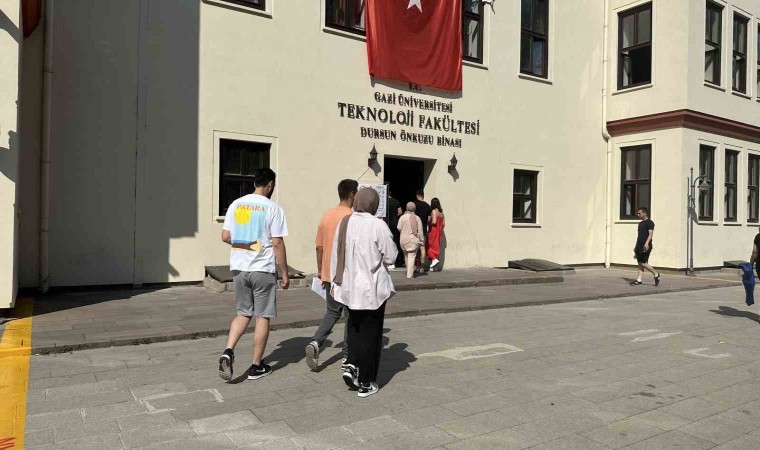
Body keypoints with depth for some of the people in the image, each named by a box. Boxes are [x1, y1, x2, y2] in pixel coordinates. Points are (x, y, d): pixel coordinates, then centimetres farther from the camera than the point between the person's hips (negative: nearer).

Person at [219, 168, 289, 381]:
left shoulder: (236, 204, 5)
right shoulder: (273, 208, -10)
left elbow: (225, 236, 7)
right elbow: (277, 244, -11)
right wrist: (284, 274, -4)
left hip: (239, 267, 5)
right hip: (263, 270, -5)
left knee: (243, 313, 18)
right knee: (262, 317, 7)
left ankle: (228, 352, -2)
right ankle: (257, 366, 14)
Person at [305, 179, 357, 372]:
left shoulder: (326, 215, 4)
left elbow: (319, 247, 8)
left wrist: (320, 270, 18)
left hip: (329, 274, 6)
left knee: (332, 312, 17)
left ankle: (315, 342, -3)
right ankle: (347, 356, 16)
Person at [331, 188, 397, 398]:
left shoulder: (344, 223, 1)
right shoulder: (377, 225, -16)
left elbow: (335, 256, 7)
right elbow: (390, 256, -10)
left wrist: (336, 282, 16)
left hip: (348, 287, 5)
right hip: (372, 289, -5)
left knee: (354, 327, 24)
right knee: (370, 334, 7)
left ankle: (352, 365, 9)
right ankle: (366, 383, 15)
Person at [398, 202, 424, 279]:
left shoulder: (402, 217, -5)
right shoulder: (417, 218, -4)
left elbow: (399, 228, -3)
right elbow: (420, 231, -3)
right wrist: (421, 240, 5)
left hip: (404, 240, 1)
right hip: (414, 240, -1)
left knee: (407, 256, 18)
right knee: (412, 256, -1)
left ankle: (409, 272, 29)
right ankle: (410, 274, -6)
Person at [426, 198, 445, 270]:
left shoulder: (434, 211, -14)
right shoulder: (441, 212, 9)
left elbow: (434, 221, -24)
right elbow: (444, 223, 11)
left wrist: (428, 223, -6)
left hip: (433, 231, -8)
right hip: (439, 232, 8)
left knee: (429, 245, 1)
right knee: (436, 246, 11)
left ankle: (434, 259, -12)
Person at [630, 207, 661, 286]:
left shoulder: (649, 222, -7)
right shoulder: (640, 223, 20)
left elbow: (650, 233, -17)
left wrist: (647, 243, -30)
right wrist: (636, 247, 24)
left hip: (646, 246, -9)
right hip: (639, 246, 9)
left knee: (643, 263, -11)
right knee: (640, 263, 6)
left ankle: (656, 274, 9)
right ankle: (639, 280, 5)